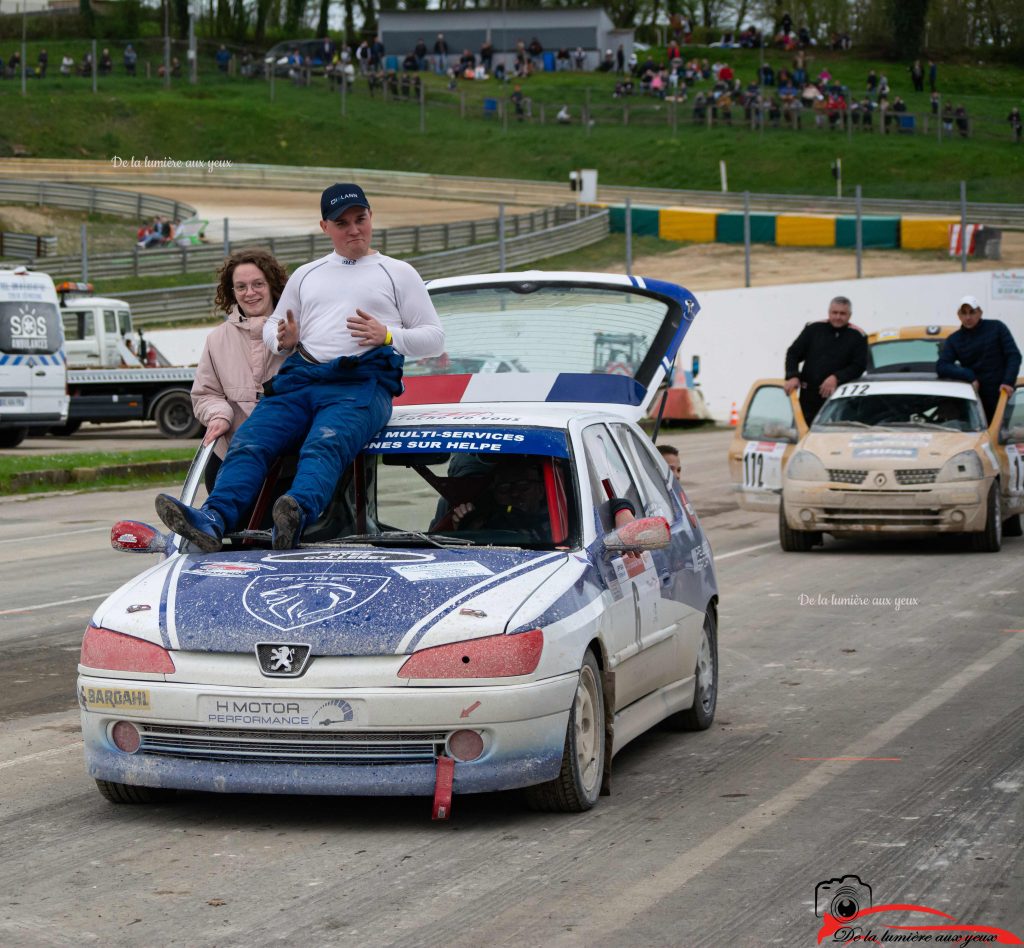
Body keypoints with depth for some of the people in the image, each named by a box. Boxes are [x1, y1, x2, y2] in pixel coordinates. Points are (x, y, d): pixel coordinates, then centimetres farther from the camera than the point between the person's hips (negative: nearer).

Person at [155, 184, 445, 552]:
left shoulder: (398, 273, 19)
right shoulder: (306, 274, 31)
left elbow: (434, 338, 15)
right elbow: (271, 325, 35)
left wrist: (388, 337, -5)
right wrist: (282, 339, 9)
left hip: (361, 384, -4)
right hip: (298, 380, 4)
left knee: (323, 447, -36)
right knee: (247, 443, -24)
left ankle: (298, 514, -64)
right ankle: (213, 520, -46)